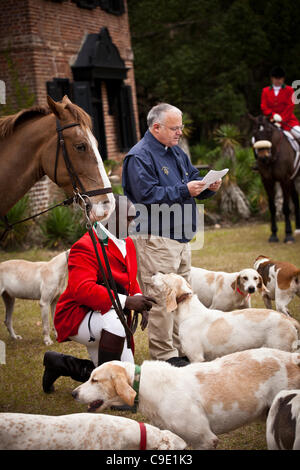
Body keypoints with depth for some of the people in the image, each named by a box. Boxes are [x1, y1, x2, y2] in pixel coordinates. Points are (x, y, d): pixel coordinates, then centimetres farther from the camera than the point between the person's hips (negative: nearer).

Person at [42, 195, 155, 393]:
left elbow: (131, 281, 19)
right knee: (116, 320, -41)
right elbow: (82, 289, -32)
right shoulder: (86, 247, -20)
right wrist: (126, 302, -37)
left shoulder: (127, 243, 8)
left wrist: (140, 303, -4)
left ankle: (59, 363, 27)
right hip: (77, 317, -9)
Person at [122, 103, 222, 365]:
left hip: (181, 237, 9)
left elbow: (193, 179, 21)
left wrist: (208, 187, -1)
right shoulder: (139, 157, -12)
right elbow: (147, 195, -22)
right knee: (160, 298, -7)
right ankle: (164, 353, -1)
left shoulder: (176, 152, 16)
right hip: (156, 239, -9)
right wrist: (184, 190, -24)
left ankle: (183, 348, 24)